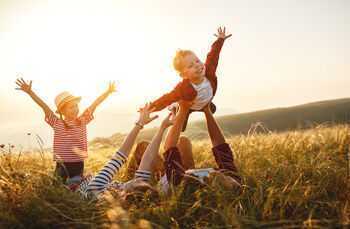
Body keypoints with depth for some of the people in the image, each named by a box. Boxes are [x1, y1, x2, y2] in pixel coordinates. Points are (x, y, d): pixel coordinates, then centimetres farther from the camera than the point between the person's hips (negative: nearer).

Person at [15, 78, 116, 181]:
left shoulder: (82, 121, 3)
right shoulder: (57, 123, -3)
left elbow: (94, 105, 0)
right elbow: (44, 106, -12)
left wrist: (108, 91, 1)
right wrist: (30, 92, -19)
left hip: (78, 164, 2)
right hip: (62, 165, -2)